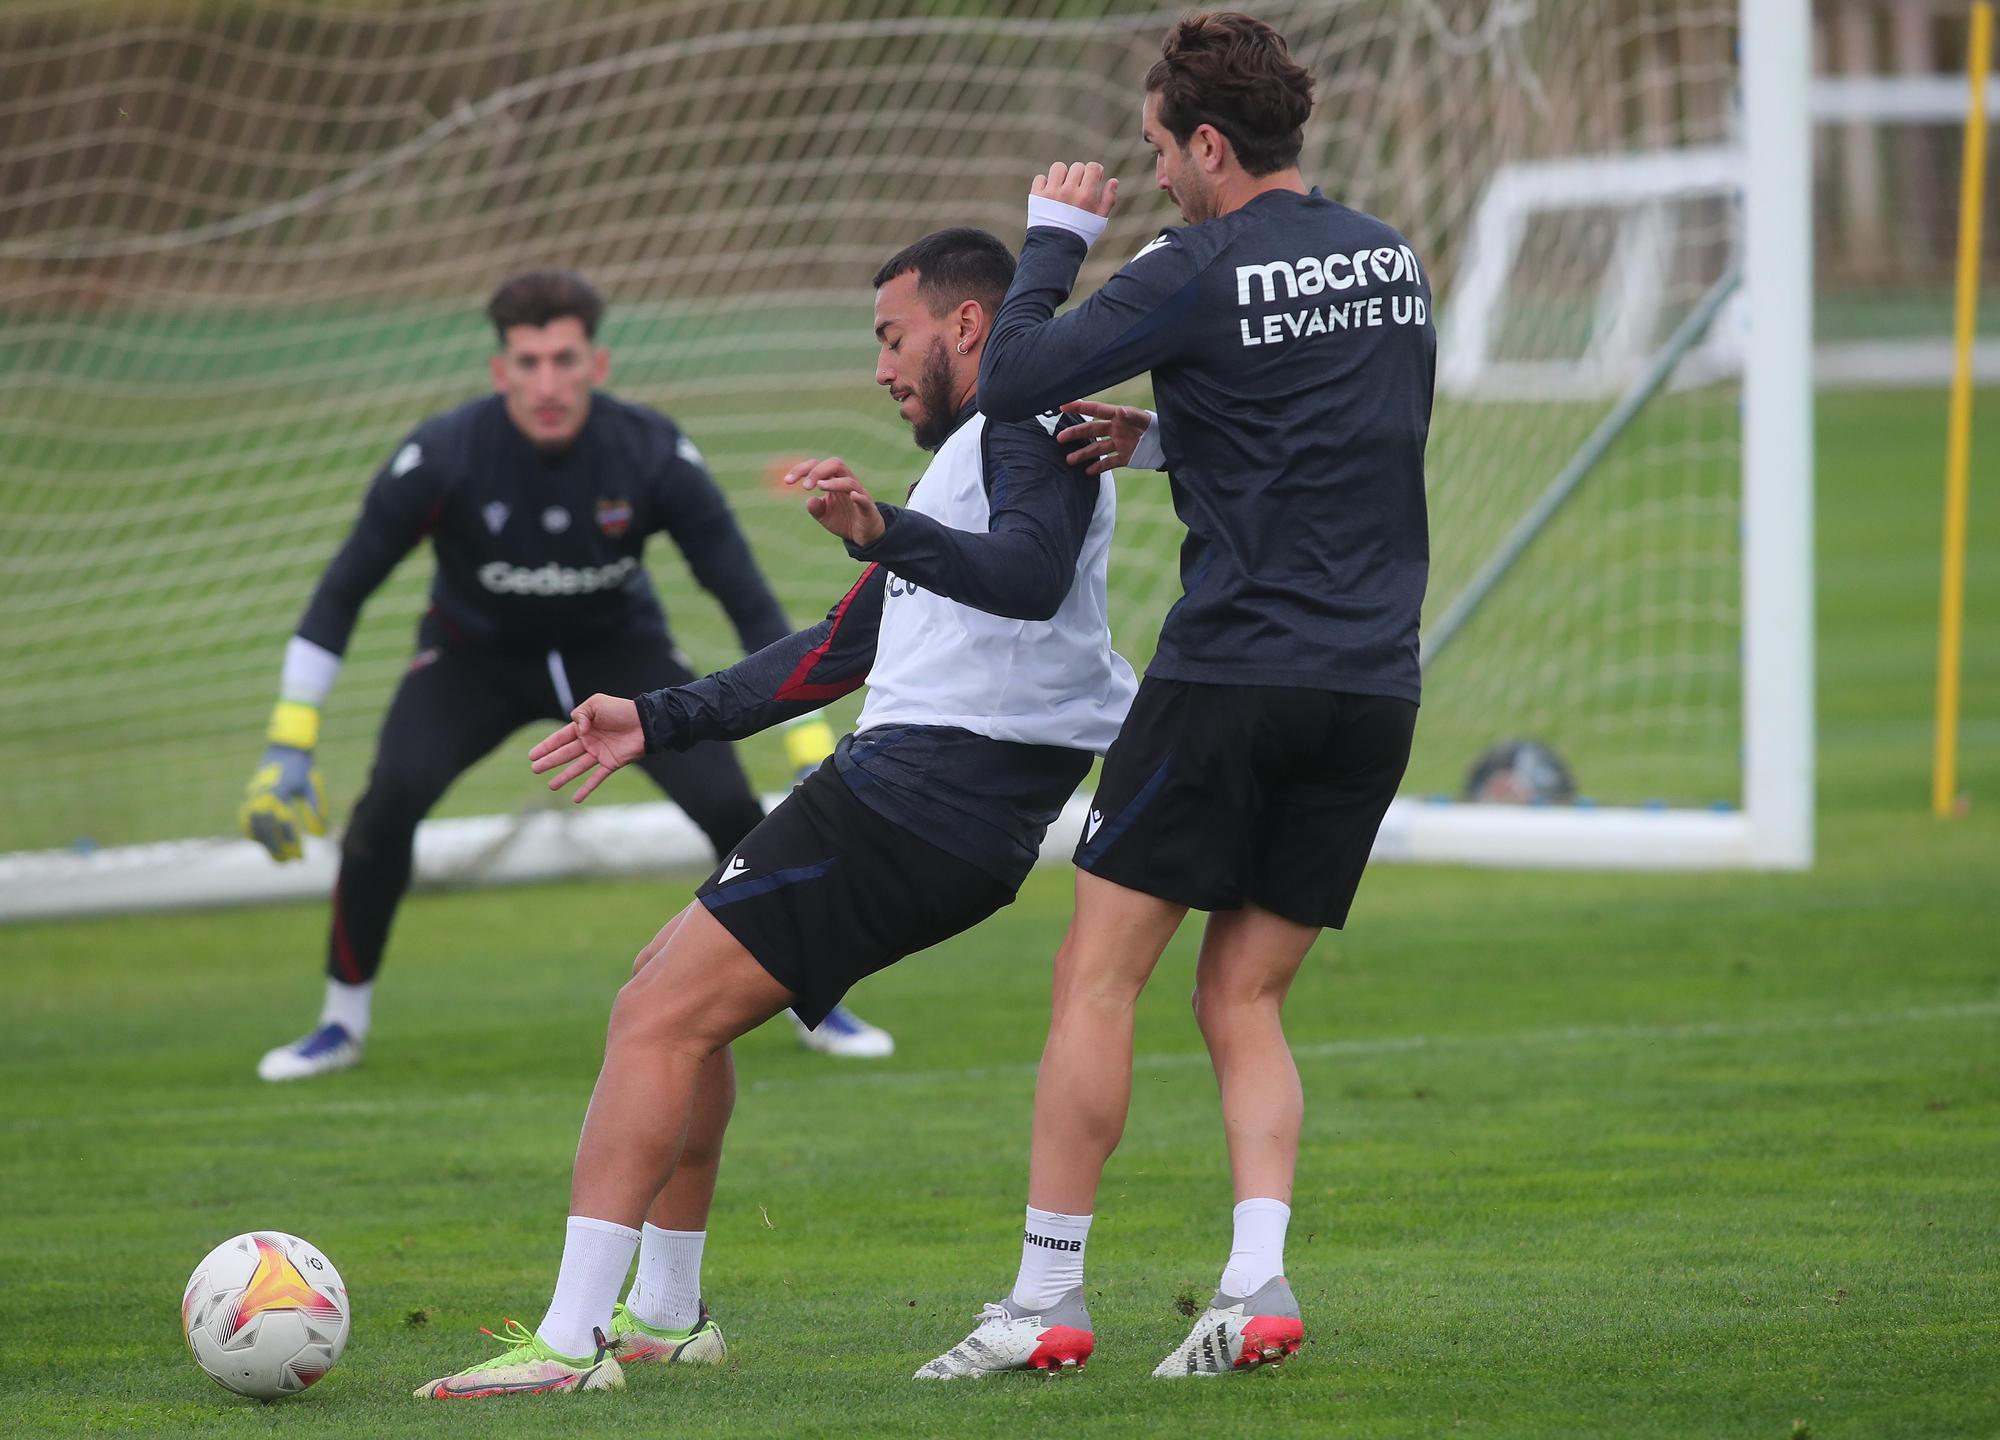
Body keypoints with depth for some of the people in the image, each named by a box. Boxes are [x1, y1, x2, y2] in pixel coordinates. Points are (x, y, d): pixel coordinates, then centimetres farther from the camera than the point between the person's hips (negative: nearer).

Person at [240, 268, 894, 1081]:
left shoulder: (654, 454, -26)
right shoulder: (441, 457, -28)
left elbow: (748, 602, -19)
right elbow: (341, 595, -18)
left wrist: (813, 750, -23)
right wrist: (289, 747, -22)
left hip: (619, 649, 1)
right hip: (474, 656, 0)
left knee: (729, 806, -18)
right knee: (390, 801, -25)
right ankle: (342, 1025, -4)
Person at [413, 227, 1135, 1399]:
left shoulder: (1032, 425, -5)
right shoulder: (971, 452, 28)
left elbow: (1028, 576, -27)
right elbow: (844, 651, 32)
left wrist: (884, 531, -42)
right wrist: (659, 724, 31)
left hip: (923, 793, -11)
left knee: (661, 1018, -15)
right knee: (668, 998, 21)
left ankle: (571, 1341, -20)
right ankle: (666, 1314, 27)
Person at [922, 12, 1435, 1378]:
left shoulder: (1200, 273, -9)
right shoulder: (1391, 262, 13)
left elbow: (1011, 380, -9)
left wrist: (1056, 236, 6)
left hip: (1232, 675, -6)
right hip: (1373, 688, 7)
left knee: (1098, 972, 1)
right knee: (1244, 998, 11)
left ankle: (1046, 1298, -1)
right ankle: (1258, 1284, -6)